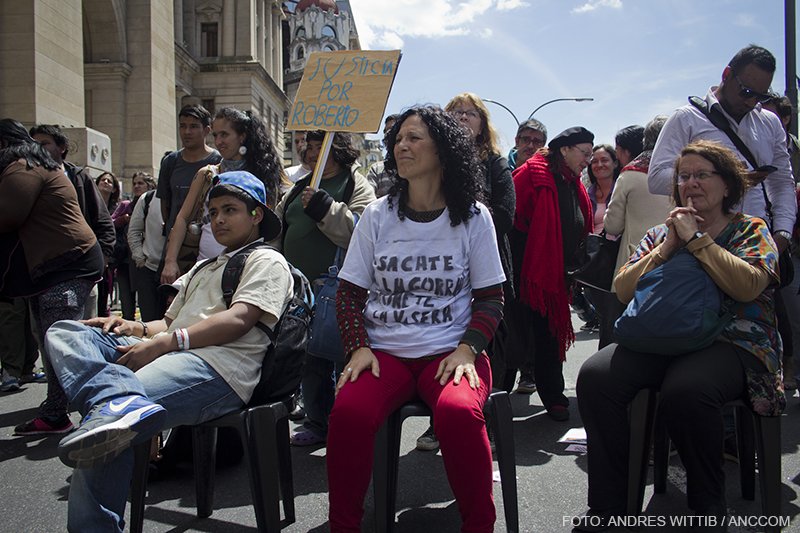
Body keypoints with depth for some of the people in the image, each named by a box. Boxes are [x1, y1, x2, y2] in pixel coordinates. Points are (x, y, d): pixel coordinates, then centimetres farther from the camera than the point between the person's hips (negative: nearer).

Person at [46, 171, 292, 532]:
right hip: (171, 356, 9)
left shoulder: (267, 261, 9)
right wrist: (137, 328, 12)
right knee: (65, 332, -16)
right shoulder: (205, 268, 38)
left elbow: (238, 319, -9)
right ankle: (122, 402, -40)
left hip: (217, 369, -9)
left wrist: (164, 343, -18)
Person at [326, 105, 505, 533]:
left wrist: (466, 349, -11)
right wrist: (359, 347, -7)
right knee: (348, 413, -29)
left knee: (458, 412, -34)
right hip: (385, 352, 2)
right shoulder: (378, 215, 8)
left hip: (450, 352, -1)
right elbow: (350, 293, 9)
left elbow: (490, 298, 6)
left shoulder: (473, 216, 4)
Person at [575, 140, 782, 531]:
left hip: (732, 343, -3)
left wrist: (696, 239, -5)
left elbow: (749, 285, -10)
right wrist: (668, 246, -1)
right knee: (595, 376, -26)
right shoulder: (660, 234, 23)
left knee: (684, 391, -38)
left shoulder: (751, 230, 12)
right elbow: (623, 290, 9)